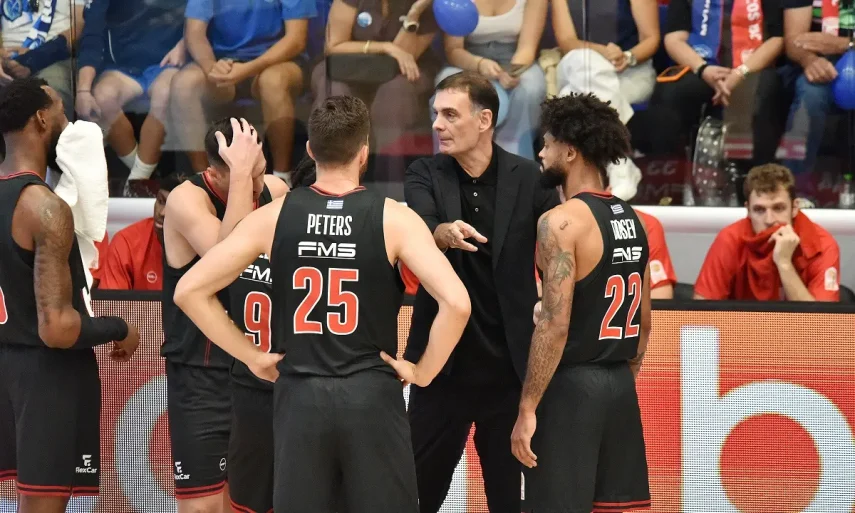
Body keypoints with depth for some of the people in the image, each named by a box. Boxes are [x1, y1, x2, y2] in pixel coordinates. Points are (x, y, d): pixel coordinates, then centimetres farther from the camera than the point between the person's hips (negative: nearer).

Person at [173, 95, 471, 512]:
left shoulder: (275, 217, 0)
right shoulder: (393, 219, -6)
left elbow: (190, 290, 0)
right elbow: (456, 303, -17)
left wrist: (251, 356, 5)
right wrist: (423, 372, -3)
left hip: (299, 396, 2)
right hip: (371, 396, -2)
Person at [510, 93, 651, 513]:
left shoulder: (561, 222, -14)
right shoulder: (631, 220, 11)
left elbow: (555, 326, -19)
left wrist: (527, 409, -17)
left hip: (571, 386, -8)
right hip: (620, 385, 8)